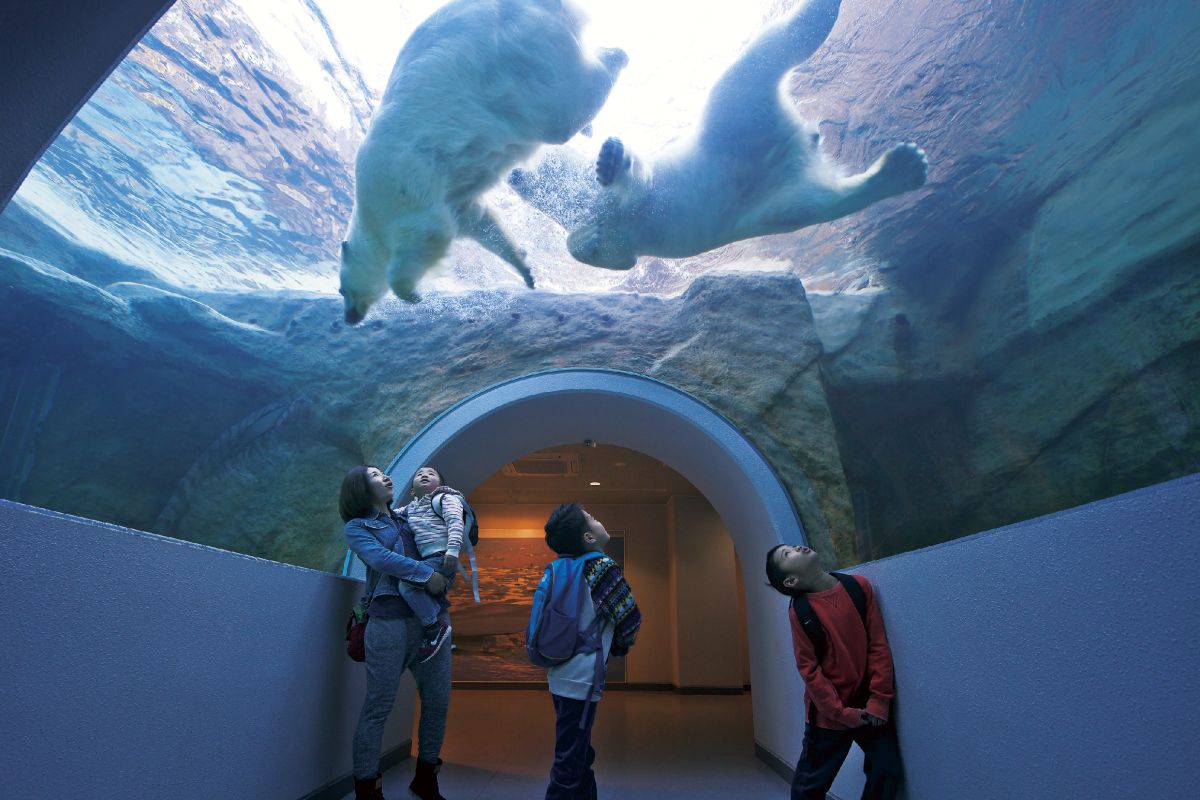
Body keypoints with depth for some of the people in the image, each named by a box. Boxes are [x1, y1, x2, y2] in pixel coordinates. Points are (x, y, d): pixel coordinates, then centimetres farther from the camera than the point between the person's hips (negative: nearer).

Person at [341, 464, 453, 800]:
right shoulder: (356, 527, 7)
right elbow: (380, 558, -11)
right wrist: (426, 574, -18)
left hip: (432, 617, 5)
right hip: (390, 620, -5)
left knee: (437, 701, 8)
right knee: (378, 707, -1)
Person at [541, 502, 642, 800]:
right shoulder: (603, 566, -15)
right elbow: (630, 618, -12)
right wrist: (619, 647, 7)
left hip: (562, 673, 8)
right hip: (581, 678, -8)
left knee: (579, 755, 20)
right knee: (570, 763, 1)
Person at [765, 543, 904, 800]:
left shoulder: (859, 585, -5)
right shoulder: (799, 610, -13)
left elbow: (879, 644, -3)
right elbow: (809, 669, -11)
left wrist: (879, 700, -7)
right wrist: (842, 714, -11)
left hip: (870, 706, 3)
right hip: (830, 712, -3)